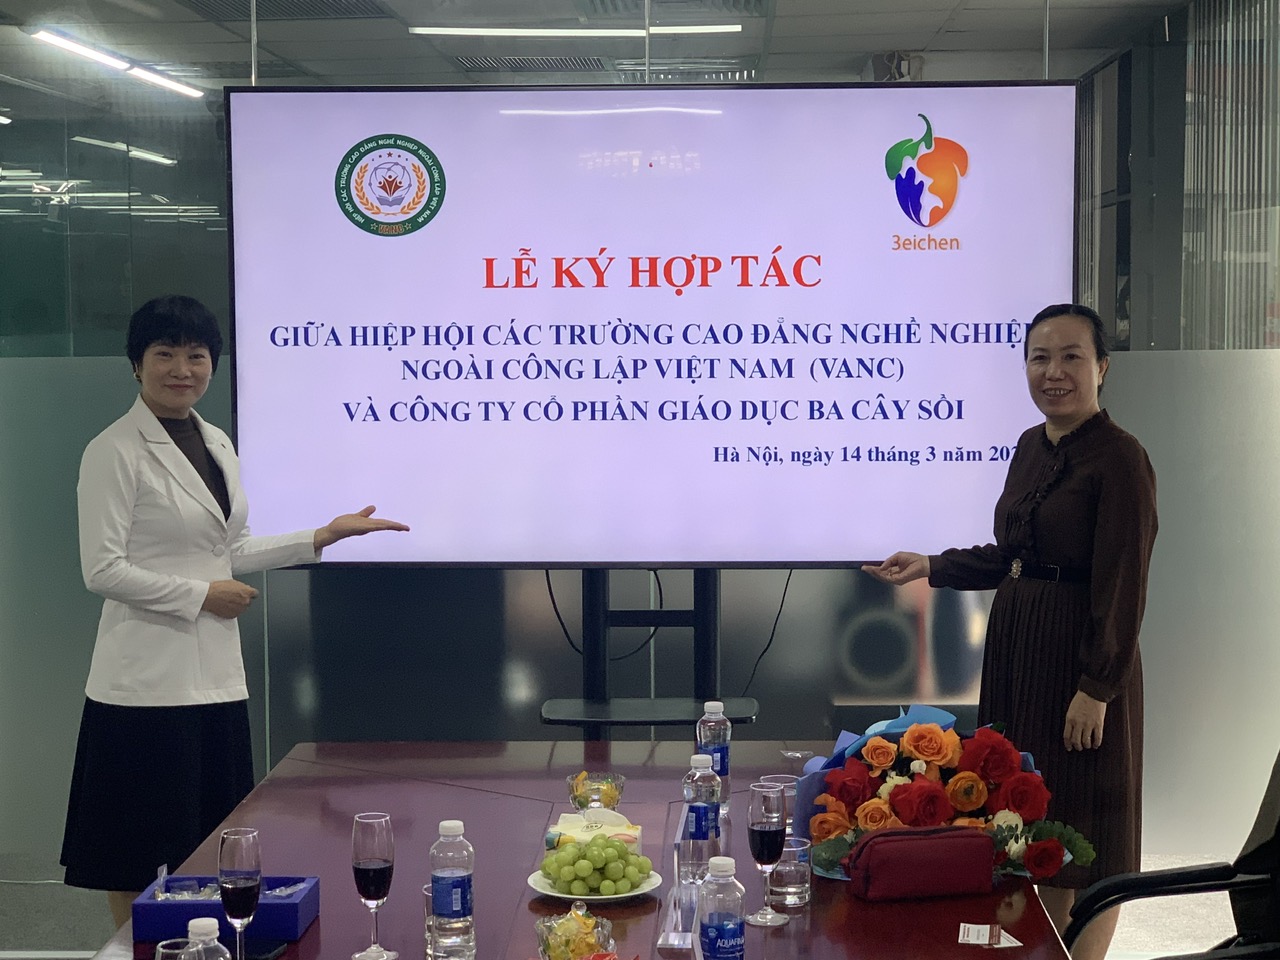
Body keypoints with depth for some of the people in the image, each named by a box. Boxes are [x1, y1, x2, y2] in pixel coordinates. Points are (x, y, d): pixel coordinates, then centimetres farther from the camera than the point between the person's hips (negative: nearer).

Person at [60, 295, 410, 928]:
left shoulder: (217, 445, 12)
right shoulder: (115, 453, -11)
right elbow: (101, 570, -15)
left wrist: (322, 537, 13)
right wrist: (202, 595, -13)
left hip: (216, 674, 8)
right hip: (148, 679, -8)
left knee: (207, 842, 13)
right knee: (134, 851, 1)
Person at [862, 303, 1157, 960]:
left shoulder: (1119, 460, -15)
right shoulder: (1031, 447, 9)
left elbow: (1122, 588, -17)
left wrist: (1098, 687, -19)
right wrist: (931, 567, 13)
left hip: (1081, 653, -8)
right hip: (1015, 641, 8)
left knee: (1081, 822, 3)